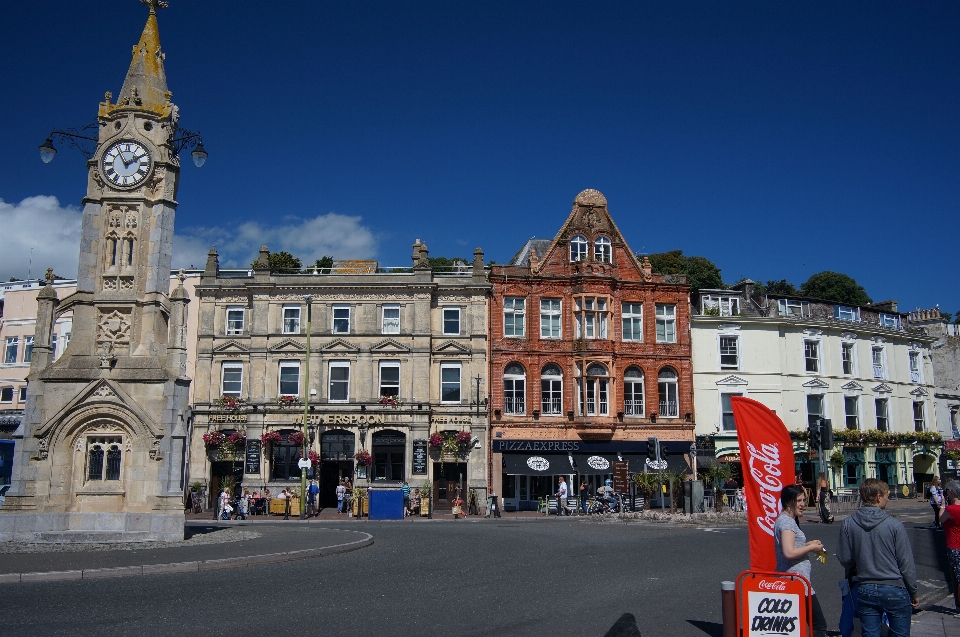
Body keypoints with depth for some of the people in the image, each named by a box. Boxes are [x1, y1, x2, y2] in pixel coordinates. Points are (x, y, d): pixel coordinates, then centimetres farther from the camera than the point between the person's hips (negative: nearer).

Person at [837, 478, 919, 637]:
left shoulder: (848, 524, -6)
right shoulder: (894, 524, -14)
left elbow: (844, 559, -1)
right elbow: (906, 563, -8)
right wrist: (913, 593, 5)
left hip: (865, 590, 3)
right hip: (894, 590, -3)